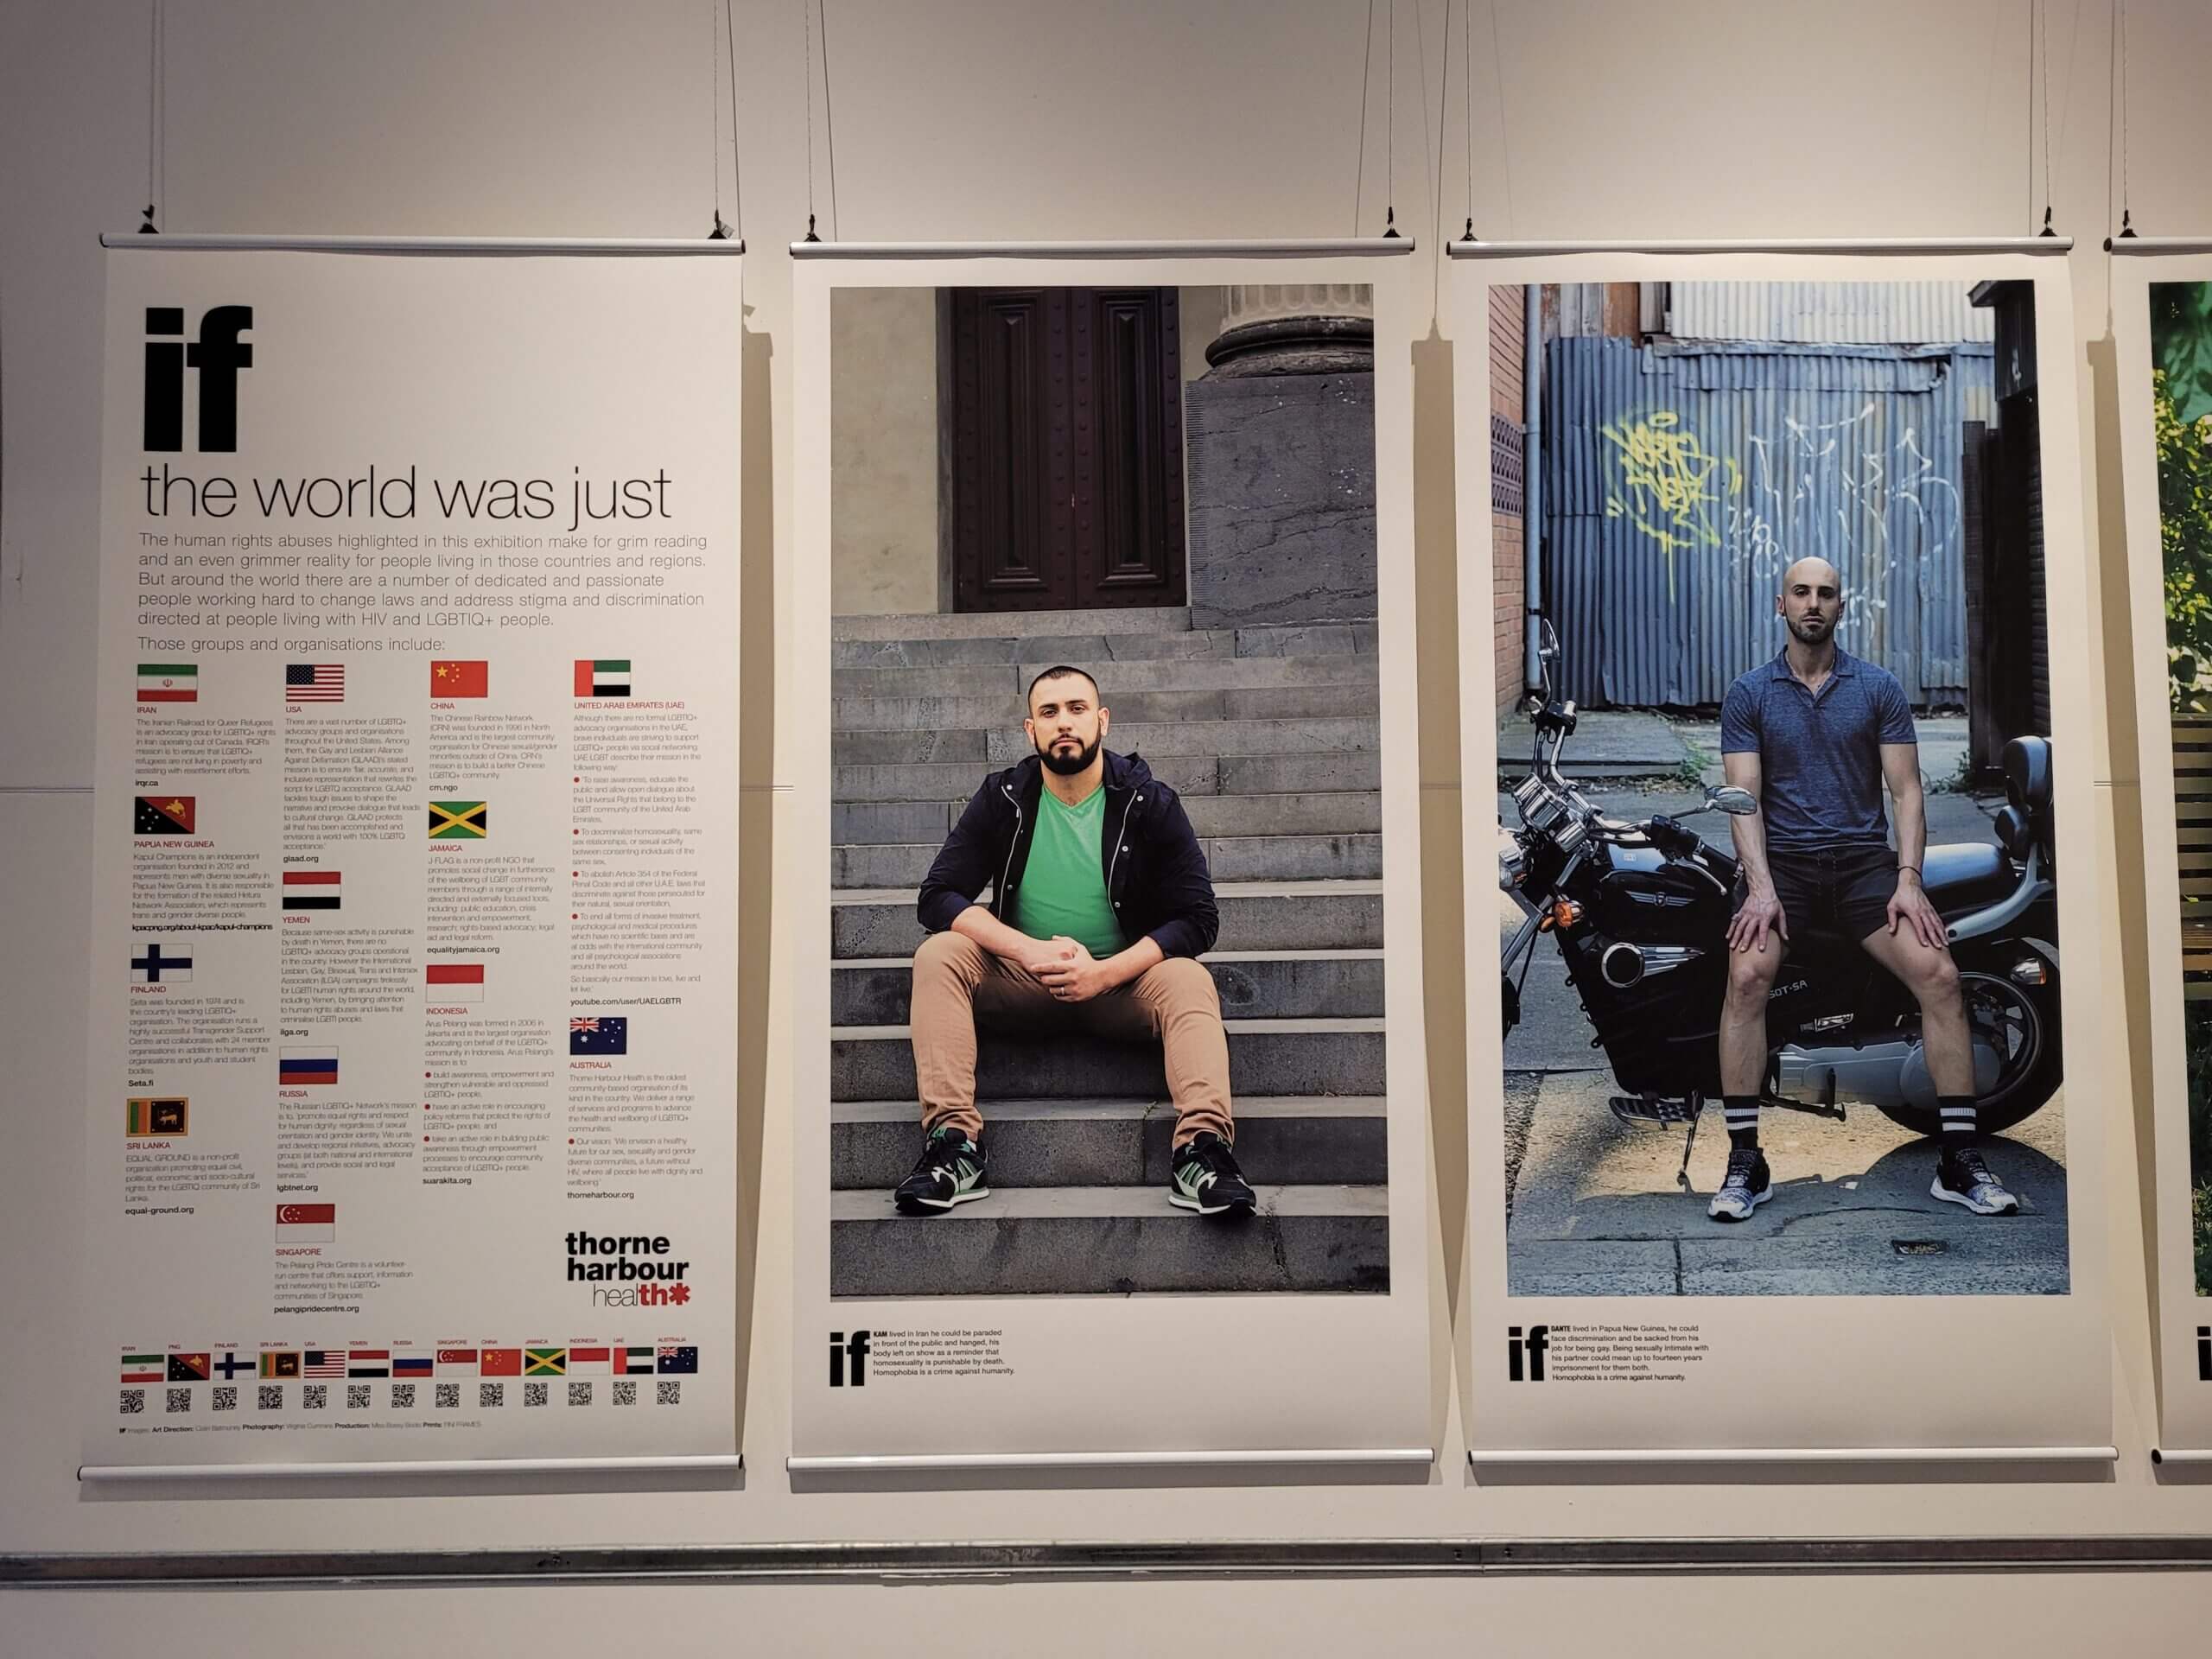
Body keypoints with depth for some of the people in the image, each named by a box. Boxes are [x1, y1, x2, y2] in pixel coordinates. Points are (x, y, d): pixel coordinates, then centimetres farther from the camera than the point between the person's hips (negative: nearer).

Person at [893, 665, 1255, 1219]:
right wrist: (1030, 951, -23)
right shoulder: (1002, 798, -2)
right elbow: (938, 897, -7)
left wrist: (1105, 972, -23)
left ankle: (1203, 1145, -45)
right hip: (1020, 981, 1)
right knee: (938, 956, -24)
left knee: (1189, 981, -31)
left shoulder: (1149, 802, -5)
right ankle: (953, 1143, -35)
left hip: (1122, 980, -1)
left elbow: (1198, 917, -8)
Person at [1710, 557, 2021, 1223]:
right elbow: (1744, 796, 0)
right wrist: (1761, 887, -14)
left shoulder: (1880, 688, 10)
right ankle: (1744, 1162, -18)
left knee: (1939, 974, -19)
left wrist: (1908, 880, -8)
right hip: (1780, 860, -1)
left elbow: (1906, 791, 5)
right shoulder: (1749, 694, 8)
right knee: (1746, 976, -27)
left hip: (1864, 859, 1)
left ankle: (1959, 1162, -8)